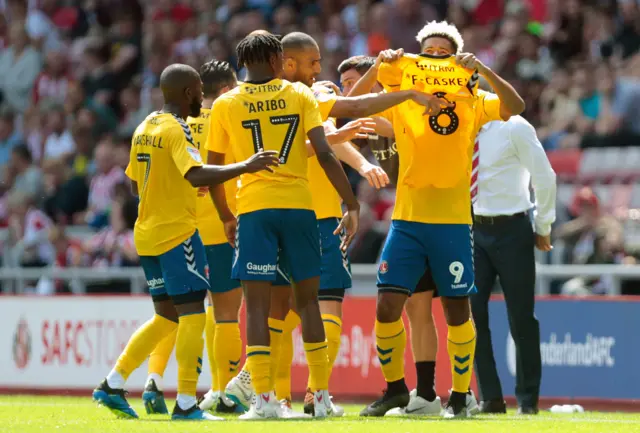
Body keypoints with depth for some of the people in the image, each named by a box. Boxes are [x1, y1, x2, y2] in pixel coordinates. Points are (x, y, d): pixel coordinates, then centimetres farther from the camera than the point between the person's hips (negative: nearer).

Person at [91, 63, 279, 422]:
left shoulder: (145, 128, 13)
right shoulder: (175, 129, -13)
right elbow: (197, 175, -29)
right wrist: (245, 167, -31)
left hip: (147, 234, 9)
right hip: (177, 232, -9)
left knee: (167, 317, 16)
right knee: (193, 316, -6)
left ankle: (113, 384, 13)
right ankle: (186, 404, -9)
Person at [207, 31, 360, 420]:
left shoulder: (226, 105, 5)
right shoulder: (300, 95, 4)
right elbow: (325, 155, -6)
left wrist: (226, 217, 22)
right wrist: (352, 206, -2)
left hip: (255, 210, -1)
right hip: (299, 205, 1)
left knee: (258, 304, 0)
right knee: (308, 300, 11)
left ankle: (264, 399, -8)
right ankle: (322, 397, 12)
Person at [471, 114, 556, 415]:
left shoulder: (514, 128, -11)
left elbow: (544, 177, -7)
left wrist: (543, 227, -3)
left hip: (511, 229, -5)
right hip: (471, 229, 5)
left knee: (521, 317, 1)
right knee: (470, 312, -3)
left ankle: (527, 400, 12)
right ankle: (490, 398, 4)